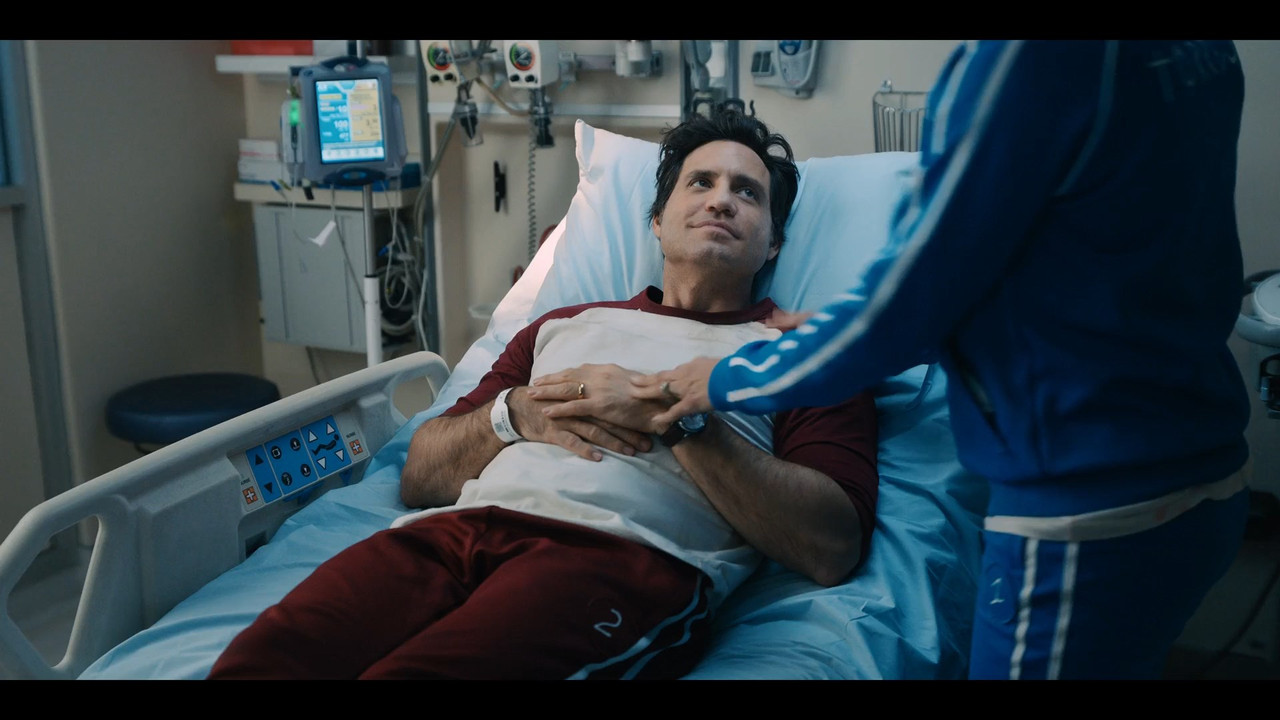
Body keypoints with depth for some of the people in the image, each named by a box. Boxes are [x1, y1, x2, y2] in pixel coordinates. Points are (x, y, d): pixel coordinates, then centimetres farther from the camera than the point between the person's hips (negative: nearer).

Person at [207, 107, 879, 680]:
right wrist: (516, 412, 3)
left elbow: (831, 547, -1)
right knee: (255, 659, -25)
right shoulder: (564, 325, 29)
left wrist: (675, 418, -5)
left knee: (406, 669, -32)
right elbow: (419, 477, 23)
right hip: (460, 526, 4)